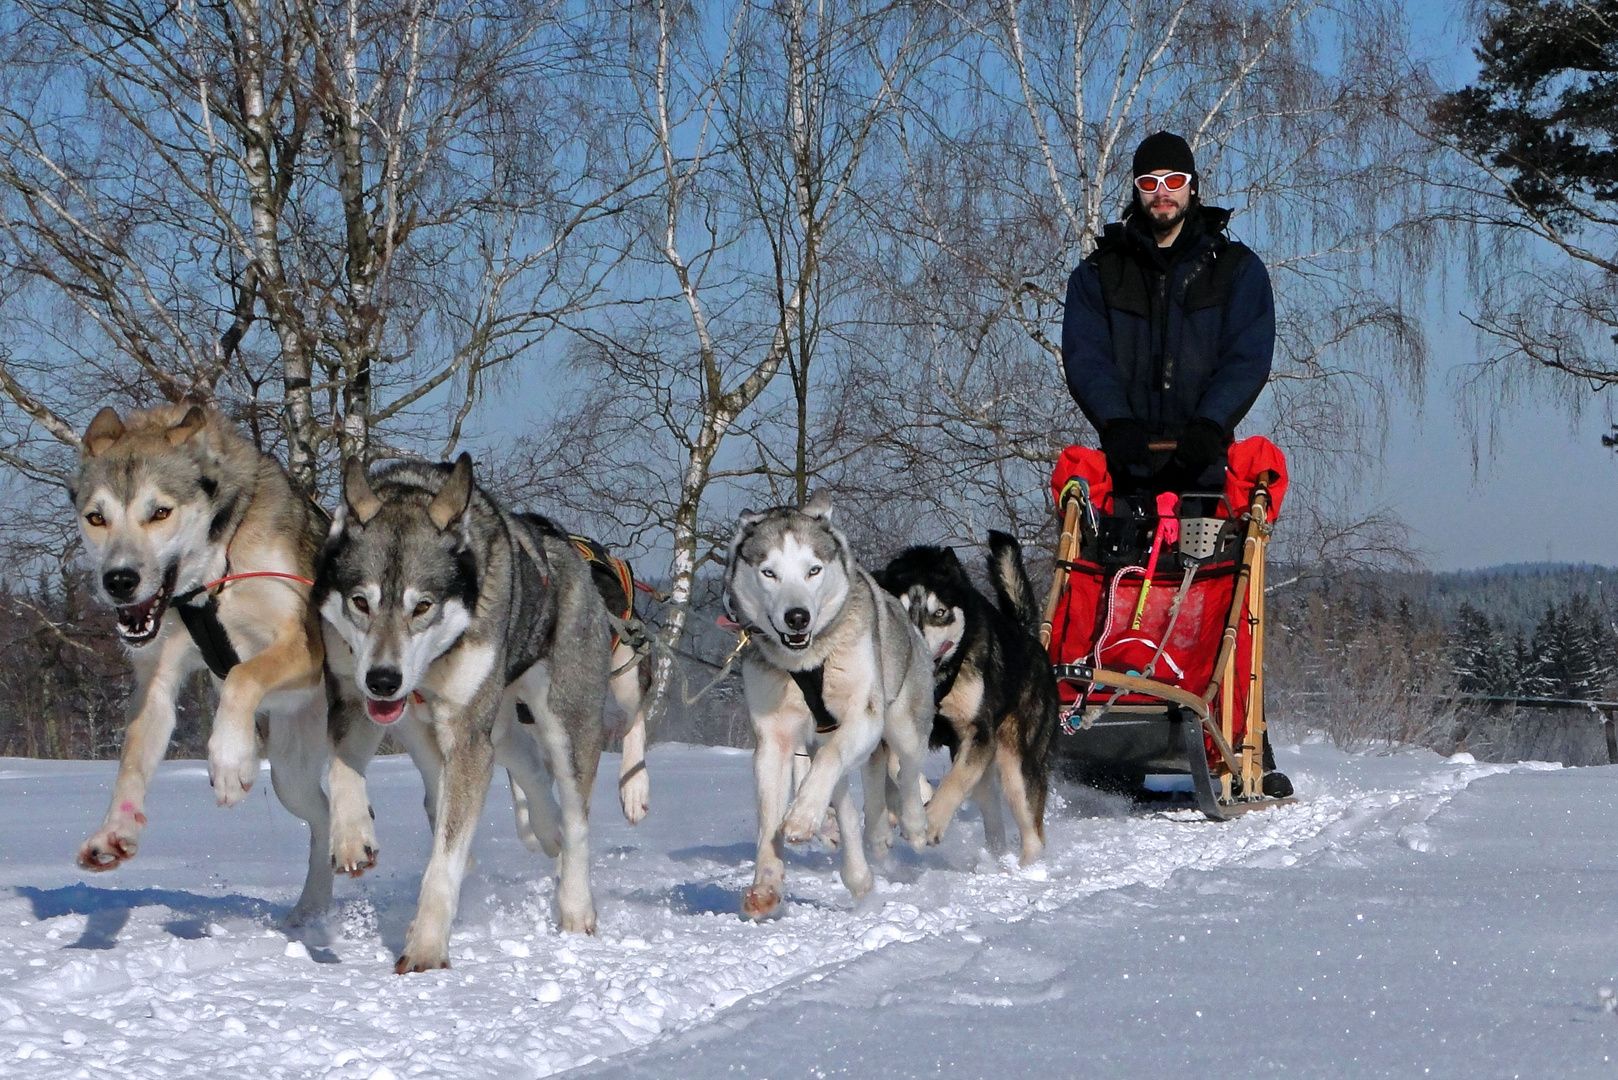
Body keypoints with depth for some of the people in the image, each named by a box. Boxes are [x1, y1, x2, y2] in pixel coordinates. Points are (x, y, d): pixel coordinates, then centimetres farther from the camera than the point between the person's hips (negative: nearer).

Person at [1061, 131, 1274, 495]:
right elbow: (1084, 356, 3)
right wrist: (1116, 422, -16)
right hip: (1127, 461, 1)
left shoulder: (1238, 267, 13)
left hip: (1203, 455, -1)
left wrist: (1210, 423, -17)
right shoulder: (1097, 273, 16)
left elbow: (1248, 356, 1)